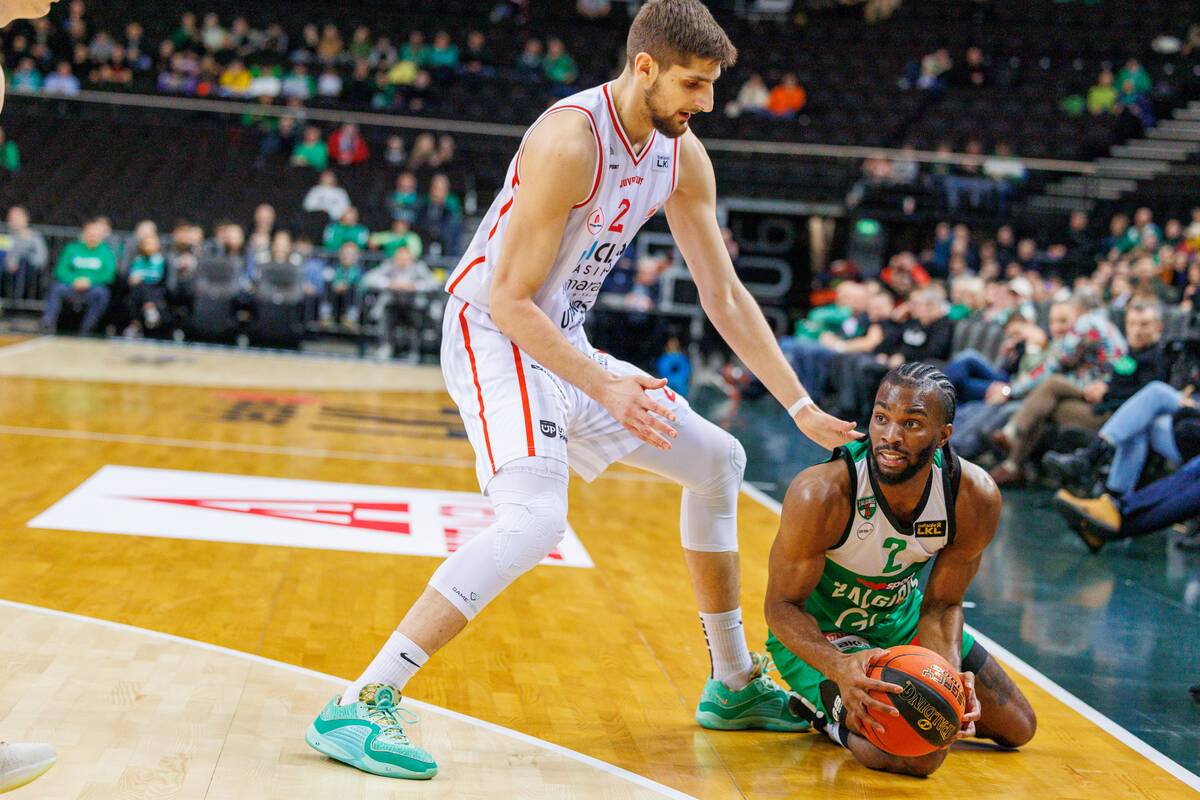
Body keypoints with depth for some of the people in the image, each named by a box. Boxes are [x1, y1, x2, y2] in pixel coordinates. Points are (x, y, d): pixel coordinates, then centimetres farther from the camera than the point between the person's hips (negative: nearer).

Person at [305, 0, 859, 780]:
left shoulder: (682, 155, 3)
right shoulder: (570, 141, -24)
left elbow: (724, 293, 9)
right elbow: (508, 300, -24)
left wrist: (802, 407, 7)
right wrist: (605, 387, -29)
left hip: (562, 341, 9)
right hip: (493, 335, -9)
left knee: (718, 460, 13)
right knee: (536, 519, -31)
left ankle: (734, 686, 26)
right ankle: (358, 707, -27)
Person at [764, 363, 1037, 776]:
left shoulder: (976, 498, -22)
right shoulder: (820, 495, -35)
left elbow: (941, 604, -9)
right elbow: (781, 605, -24)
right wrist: (840, 667, -43)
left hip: (901, 621, 6)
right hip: (816, 632, -6)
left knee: (1018, 728, 18)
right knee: (919, 751, -30)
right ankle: (832, 711, 1)